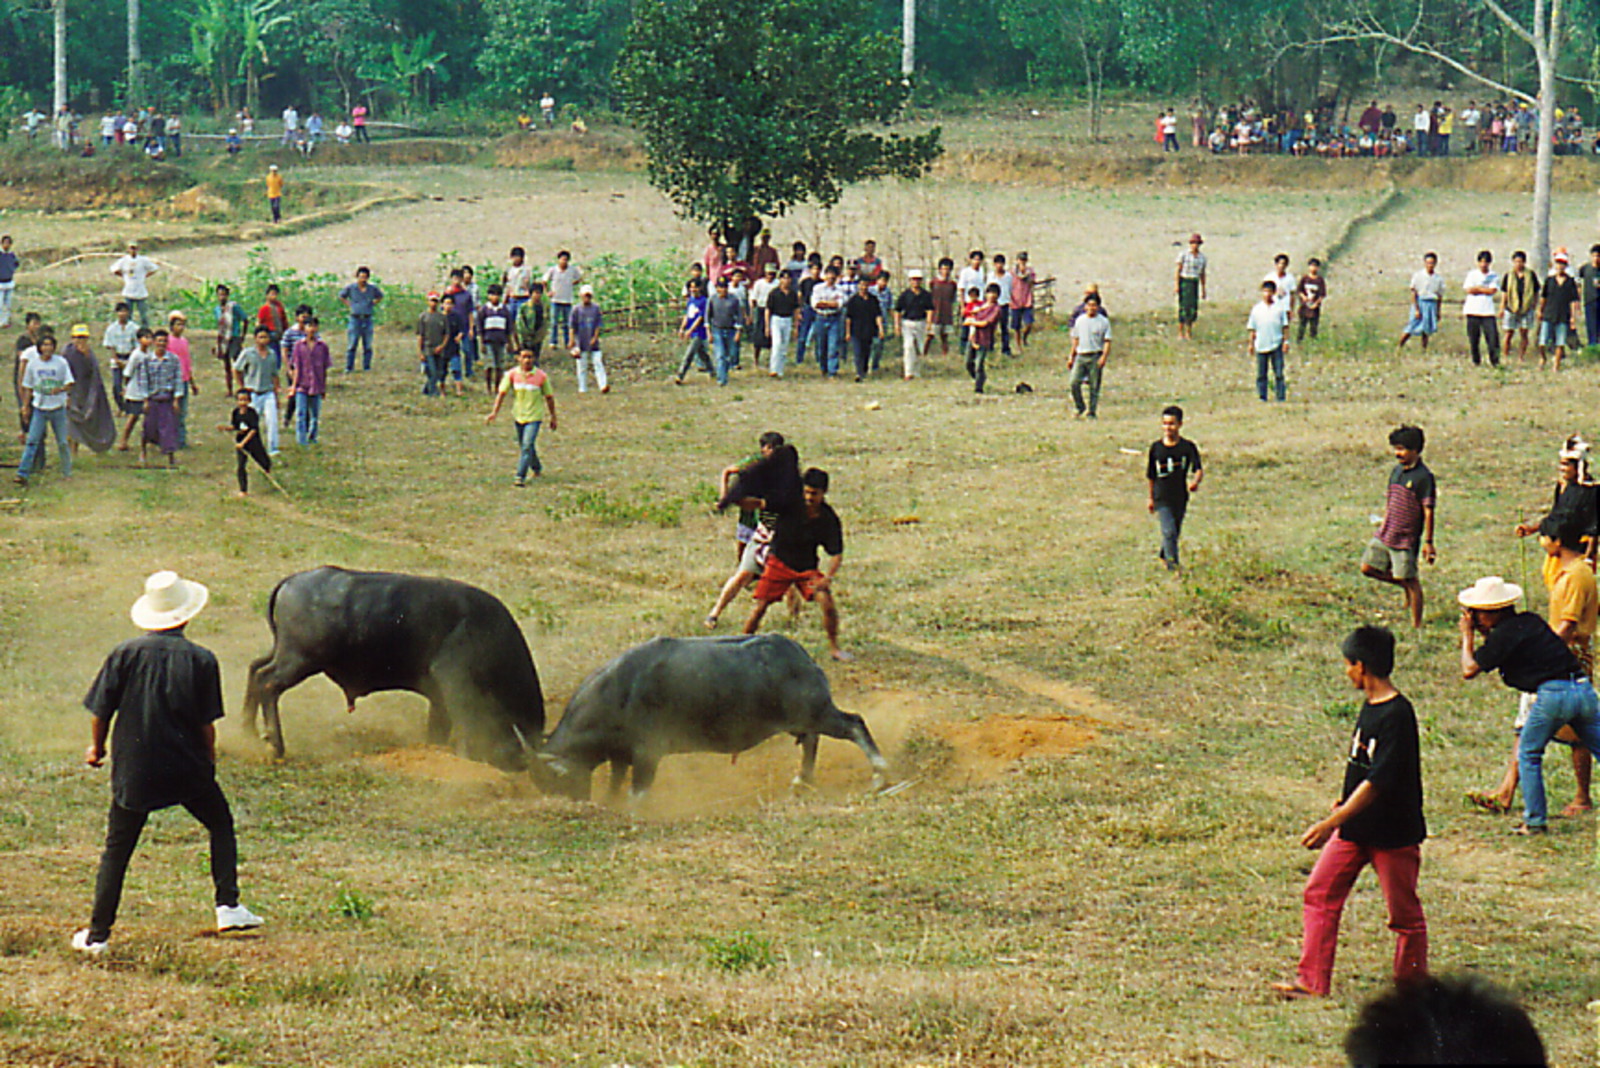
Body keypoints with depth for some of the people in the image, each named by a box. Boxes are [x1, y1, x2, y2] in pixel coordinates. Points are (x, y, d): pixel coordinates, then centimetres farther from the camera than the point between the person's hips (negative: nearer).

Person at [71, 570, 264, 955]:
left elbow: (101, 711, -1)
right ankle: (228, 906, 12)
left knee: (117, 850, 8)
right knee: (221, 825, 21)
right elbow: (207, 725, -4)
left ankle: (97, 935, 8)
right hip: (187, 769, -1)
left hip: (133, 769, 1)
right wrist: (209, 760, 14)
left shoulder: (125, 654, -5)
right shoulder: (201, 660, -6)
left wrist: (97, 747, 18)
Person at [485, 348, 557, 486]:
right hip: (518, 416, 3)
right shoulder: (512, 374, -4)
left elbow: (549, 397, 2)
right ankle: (536, 469, 41)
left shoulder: (541, 376, -8)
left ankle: (521, 476, -15)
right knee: (523, 447, 17)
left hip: (533, 417, -3)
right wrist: (494, 412, -15)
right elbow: (502, 393, -6)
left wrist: (553, 417, 8)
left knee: (527, 446, -17)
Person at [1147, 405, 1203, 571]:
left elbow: (1199, 469, -14)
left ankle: (1164, 555, 42)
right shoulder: (1156, 447, -1)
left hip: (1180, 497, 1)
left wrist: (1195, 481, -37)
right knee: (1169, 532, -16)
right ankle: (1172, 563, -13)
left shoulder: (1188, 447, -6)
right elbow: (1151, 476, 10)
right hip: (1162, 499, -1)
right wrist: (1151, 498, 16)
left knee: (1175, 532, 17)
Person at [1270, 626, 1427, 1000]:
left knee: (1404, 913, 4)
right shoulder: (1369, 707, 7)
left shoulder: (1397, 715, -22)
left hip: (1393, 831, -9)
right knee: (1321, 892, 5)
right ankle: (1312, 981, 8)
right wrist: (1343, 807, 28)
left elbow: (1378, 781, -26)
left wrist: (1332, 823, -28)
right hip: (1354, 828, 9)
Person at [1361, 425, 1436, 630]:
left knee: (1410, 581, -1)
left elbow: (1428, 511, -13)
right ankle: (1405, 586, 25)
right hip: (1385, 535, 8)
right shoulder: (1397, 471, 9)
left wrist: (1428, 542, -14)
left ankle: (1417, 626, 8)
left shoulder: (1423, 477, -14)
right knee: (1368, 567, 7)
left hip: (1406, 538, -8)